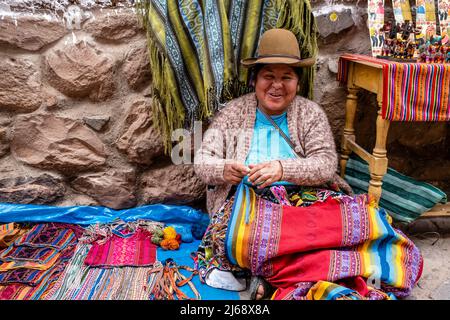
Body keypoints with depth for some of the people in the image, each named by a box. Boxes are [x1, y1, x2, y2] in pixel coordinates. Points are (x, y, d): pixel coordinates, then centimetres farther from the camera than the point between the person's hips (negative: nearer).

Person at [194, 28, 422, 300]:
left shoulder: (311, 113, 7)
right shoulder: (233, 113, 8)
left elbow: (326, 163, -6)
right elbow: (202, 161, 3)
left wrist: (283, 169, -26)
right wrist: (223, 169, -22)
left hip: (304, 197, 2)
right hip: (248, 201, -1)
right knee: (240, 234, -35)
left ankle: (272, 279, -21)